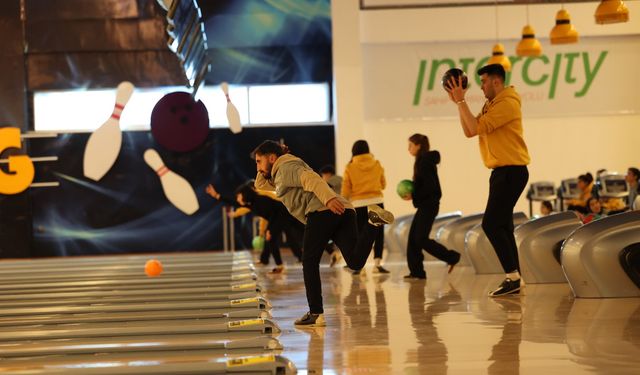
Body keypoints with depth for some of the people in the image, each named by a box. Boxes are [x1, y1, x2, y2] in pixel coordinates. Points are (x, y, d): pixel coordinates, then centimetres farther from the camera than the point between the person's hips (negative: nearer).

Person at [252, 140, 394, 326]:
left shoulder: (285, 168, 10)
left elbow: (311, 178, -9)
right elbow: (261, 183, 54)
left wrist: (329, 198, -25)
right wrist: (264, 169, 37)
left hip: (322, 212, -8)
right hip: (344, 211, 8)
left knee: (310, 262, 2)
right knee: (355, 261, -8)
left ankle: (316, 313, -1)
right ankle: (373, 221, -24)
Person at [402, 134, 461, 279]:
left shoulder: (425, 161, -15)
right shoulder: (423, 160, 15)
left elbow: (429, 186, -22)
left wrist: (414, 196, -16)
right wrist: (412, 193, 7)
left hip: (429, 205, -10)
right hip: (425, 205, 10)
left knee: (421, 239, -10)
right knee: (413, 237, 6)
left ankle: (452, 257, 0)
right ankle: (417, 271, 8)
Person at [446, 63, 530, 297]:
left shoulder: (507, 103, -12)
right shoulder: (491, 105, 18)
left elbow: (477, 128, -19)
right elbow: (468, 131, 12)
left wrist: (461, 101, -15)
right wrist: (458, 103, 6)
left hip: (511, 172, -10)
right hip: (502, 172, 10)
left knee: (491, 224, -14)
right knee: (502, 226, 12)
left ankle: (513, 276, -13)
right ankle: (513, 280, 16)